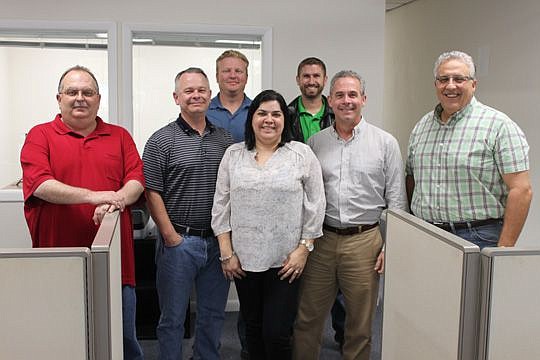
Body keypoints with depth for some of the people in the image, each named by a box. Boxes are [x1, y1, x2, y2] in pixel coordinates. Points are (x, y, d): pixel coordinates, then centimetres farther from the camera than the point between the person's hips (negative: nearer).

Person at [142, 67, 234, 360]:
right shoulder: (161, 141, -5)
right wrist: (172, 237, -11)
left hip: (218, 242, 4)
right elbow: (152, 194, -8)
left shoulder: (225, 140, 8)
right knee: (172, 318, 7)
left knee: (214, 315, 16)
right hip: (179, 241, -4)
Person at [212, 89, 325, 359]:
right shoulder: (233, 155, 6)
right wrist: (226, 253, 1)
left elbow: (315, 206, -1)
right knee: (253, 329, 14)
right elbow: (221, 206, 6)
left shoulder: (302, 154, -1)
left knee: (277, 334, -3)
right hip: (244, 259, 3)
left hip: (285, 261, -3)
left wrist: (303, 249, -6)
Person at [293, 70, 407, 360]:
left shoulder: (385, 143, 1)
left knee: (360, 326, 10)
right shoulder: (315, 143, 7)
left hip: (364, 241, -2)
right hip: (321, 239, 2)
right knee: (307, 320, 9)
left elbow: (396, 200, 1)